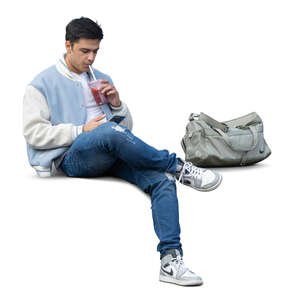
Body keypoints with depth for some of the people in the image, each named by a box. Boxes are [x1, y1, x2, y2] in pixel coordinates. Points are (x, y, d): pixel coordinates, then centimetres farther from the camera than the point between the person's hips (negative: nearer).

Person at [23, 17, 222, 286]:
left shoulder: (101, 80, 25)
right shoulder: (42, 85, 9)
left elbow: (127, 127, 26)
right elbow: (33, 133, -4)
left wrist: (117, 105, 4)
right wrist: (83, 130, -11)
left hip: (111, 155, 5)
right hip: (73, 158, -5)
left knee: (162, 180, -25)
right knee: (111, 131, -39)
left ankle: (171, 259, -32)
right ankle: (178, 167, -26)